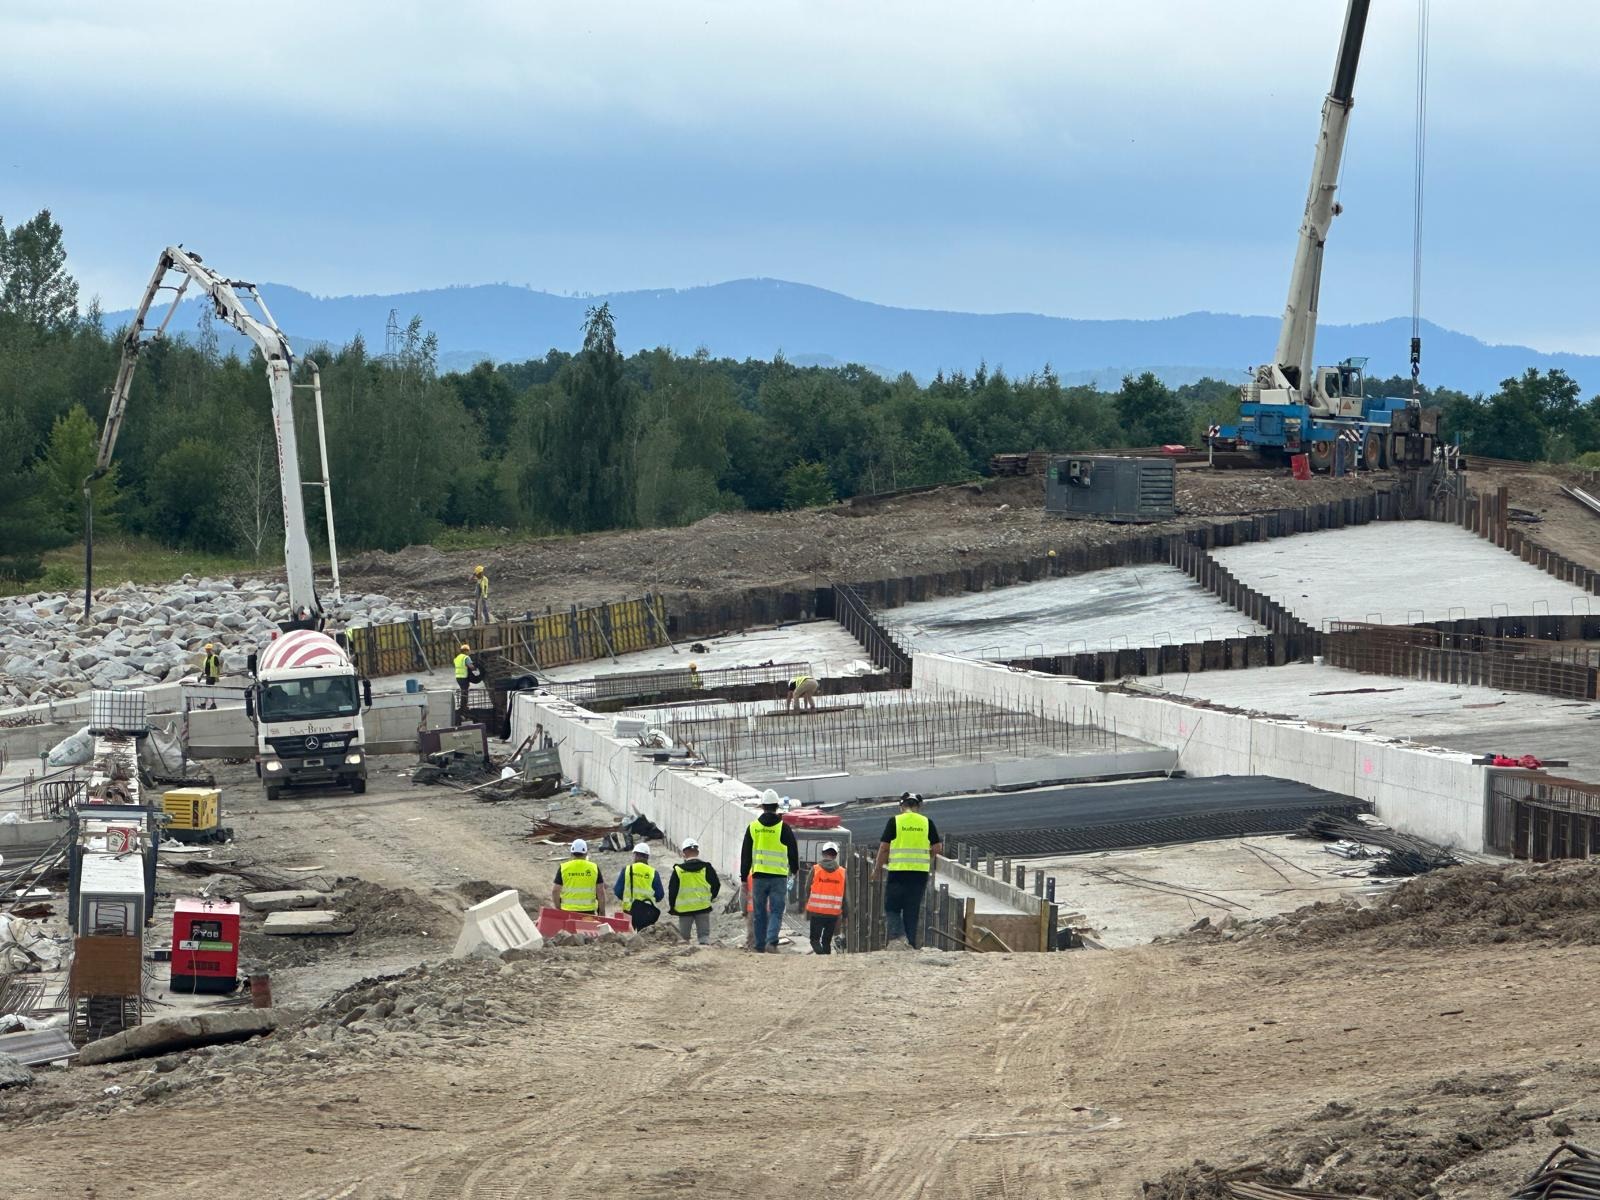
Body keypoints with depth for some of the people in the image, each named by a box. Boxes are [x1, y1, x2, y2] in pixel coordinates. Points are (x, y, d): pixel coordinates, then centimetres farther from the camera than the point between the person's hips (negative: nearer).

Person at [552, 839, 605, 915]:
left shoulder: (563, 868, 1)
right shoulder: (594, 868, 2)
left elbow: (555, 891, 1)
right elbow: (600, 892, 3)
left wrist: (558, 909, 13)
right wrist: (602, 912, 11)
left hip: (568, 911, 0)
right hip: (588, 911, 0)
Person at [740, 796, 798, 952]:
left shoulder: (753, 827, 3)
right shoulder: (783, 828, -4)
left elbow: (745, 854, 6)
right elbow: (793, 850, 4)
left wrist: (744, 877, 12)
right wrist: (795, 869, 22)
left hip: (759, 876, 2)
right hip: (779, 876, -2)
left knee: (759, 913, 10)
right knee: (776, 912, 1)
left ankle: (759, 946, 12)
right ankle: (772, 942, -18)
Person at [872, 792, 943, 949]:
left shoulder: (895, 821, -2)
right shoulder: (927, 823, 5)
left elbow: (884, 847, -2)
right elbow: (937, 848, 5)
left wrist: (877, 869, 9)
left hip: (898, 871, -3)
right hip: (921, 872, 3)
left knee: (892, 907, 7)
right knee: (913, 910, 10)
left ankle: (897, 934, -15)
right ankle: (911, 944, 9)